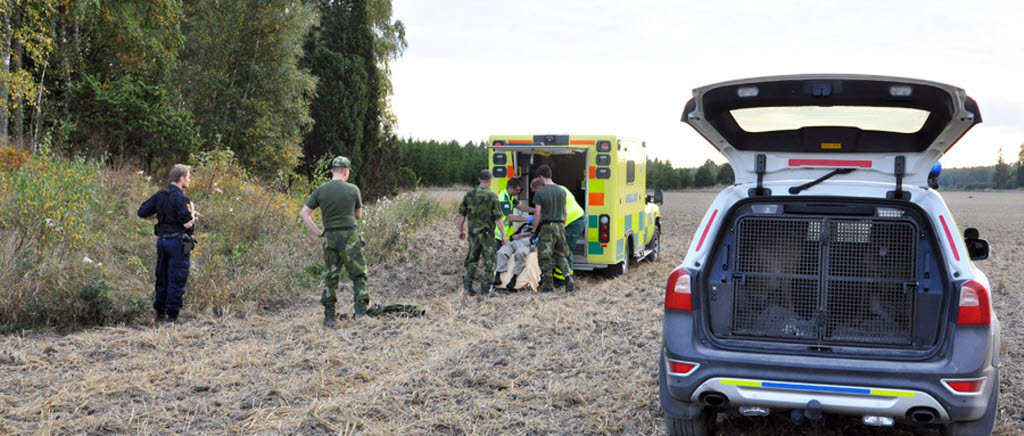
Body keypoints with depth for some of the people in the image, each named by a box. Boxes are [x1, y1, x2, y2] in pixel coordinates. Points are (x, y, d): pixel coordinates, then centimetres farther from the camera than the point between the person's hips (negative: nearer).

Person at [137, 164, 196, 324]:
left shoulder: (159, 195, 6)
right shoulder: (180, 198, -16)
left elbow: (142, 213, 11)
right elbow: (187, 223, -21)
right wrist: (192, 212, -2)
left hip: (162, 240, 7)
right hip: (177, 242, -7)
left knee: (162, 278, 15)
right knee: (177, 280, 0)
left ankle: (160, 313, 22)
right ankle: (172, 316, 2)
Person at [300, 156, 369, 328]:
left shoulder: (320, 190, 4)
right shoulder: (353, 189, -3)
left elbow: (303, 213, 2)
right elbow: (359, 215, 9)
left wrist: (317, 232, 5)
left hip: (329, 237, 3)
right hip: (349, 236, -3)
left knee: (331, 276, 11)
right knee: (358, 274, 6)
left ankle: (329, 317, 11)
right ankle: (360, 310, -6)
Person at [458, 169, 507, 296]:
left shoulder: (469, 194, 3)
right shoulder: (492, 196, -11)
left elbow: (462, 214, 8)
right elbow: (498, 217, -12)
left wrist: (460, 230, 19)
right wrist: (503, 234, -7)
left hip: (473, 231, 5)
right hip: (487, 233, -4)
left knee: (472, 259, 18)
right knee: (488, 262, 3)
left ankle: (467, 284, 14)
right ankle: (485, 290, 2)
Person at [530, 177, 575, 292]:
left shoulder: (539, 193, -7)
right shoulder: (562, 191, 12)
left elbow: (537, 214, -9)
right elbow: (565, 212, 15)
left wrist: (534, 231, -1)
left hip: (547, 227, -6)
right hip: (560, 226, 6)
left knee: (545, 257, 3)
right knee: (561, 255, 15)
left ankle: (548, 285, 4)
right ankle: (568, 276, -6)